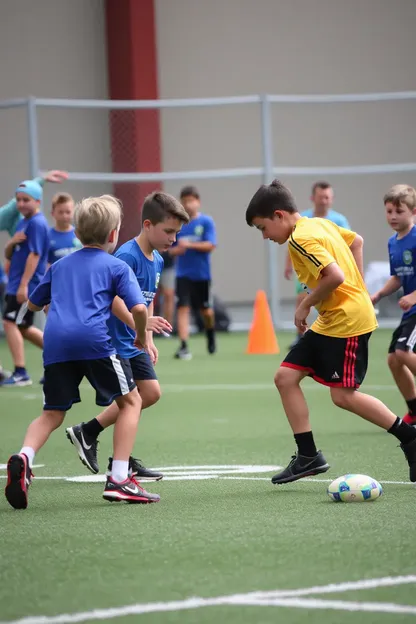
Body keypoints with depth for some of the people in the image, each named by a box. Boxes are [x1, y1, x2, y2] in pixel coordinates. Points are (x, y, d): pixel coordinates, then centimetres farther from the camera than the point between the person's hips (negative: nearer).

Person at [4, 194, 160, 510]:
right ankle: (119, 478, 2)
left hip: (55, 342, 4)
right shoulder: (117, 266, 11)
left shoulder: (60, 265, 25)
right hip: (94, 341, -4)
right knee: (131, 400, 13)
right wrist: (142, 336, 17)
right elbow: (138, 307, -2)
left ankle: (24, 458, -18)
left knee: (53, 413, 13)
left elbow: (33, 303, 35)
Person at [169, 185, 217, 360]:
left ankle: (211, 337, 41)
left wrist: (190, 245, -24)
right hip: (183, 274, 1)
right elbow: (171, 249, 7)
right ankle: (184, 347, -17)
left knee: (206, 311, 11)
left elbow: (210, 245, -14)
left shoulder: (206, 221, -5)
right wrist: (177, 250, -16)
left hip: (202, 274, -1)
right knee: (183, 308, -13)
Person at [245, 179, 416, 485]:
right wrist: (358, 288, 22)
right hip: (330, 322, 10)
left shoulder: (301, 238, -18)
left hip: (347, 321, -10)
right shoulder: (321, 224, 11)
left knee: (343, 395, -7)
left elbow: (335, 276, -29)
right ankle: (308, 455, 6)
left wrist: (305, 306, -15)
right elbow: (356, 241, 25)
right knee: (286, 377, 4)